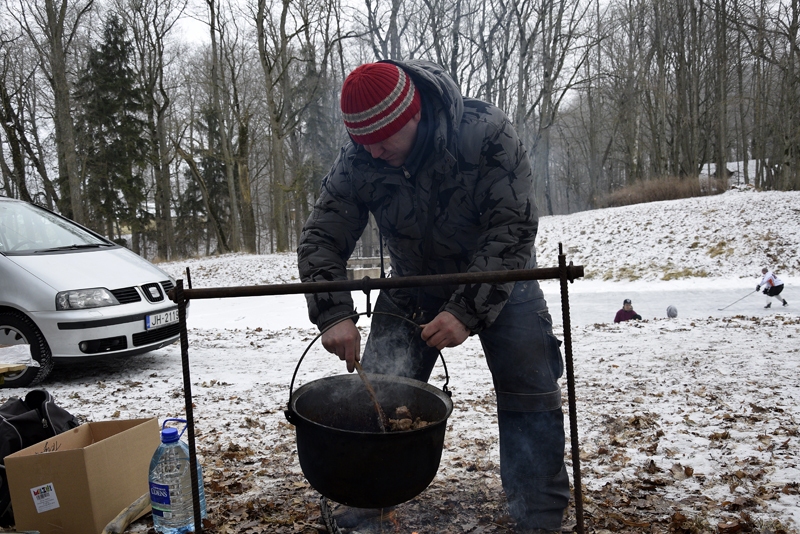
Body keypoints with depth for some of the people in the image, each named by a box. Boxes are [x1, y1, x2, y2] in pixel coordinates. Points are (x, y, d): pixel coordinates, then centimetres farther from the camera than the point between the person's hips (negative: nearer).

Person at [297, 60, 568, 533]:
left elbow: (513, 230, -29)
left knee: (531, 396, -4)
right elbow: (321, 239, -15)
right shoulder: (358, 162, -18)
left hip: (499, 278, -2)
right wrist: (334, 314, -30)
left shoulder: (488, 135, -28)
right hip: (413, 285, 2)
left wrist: (467, 310, -38)